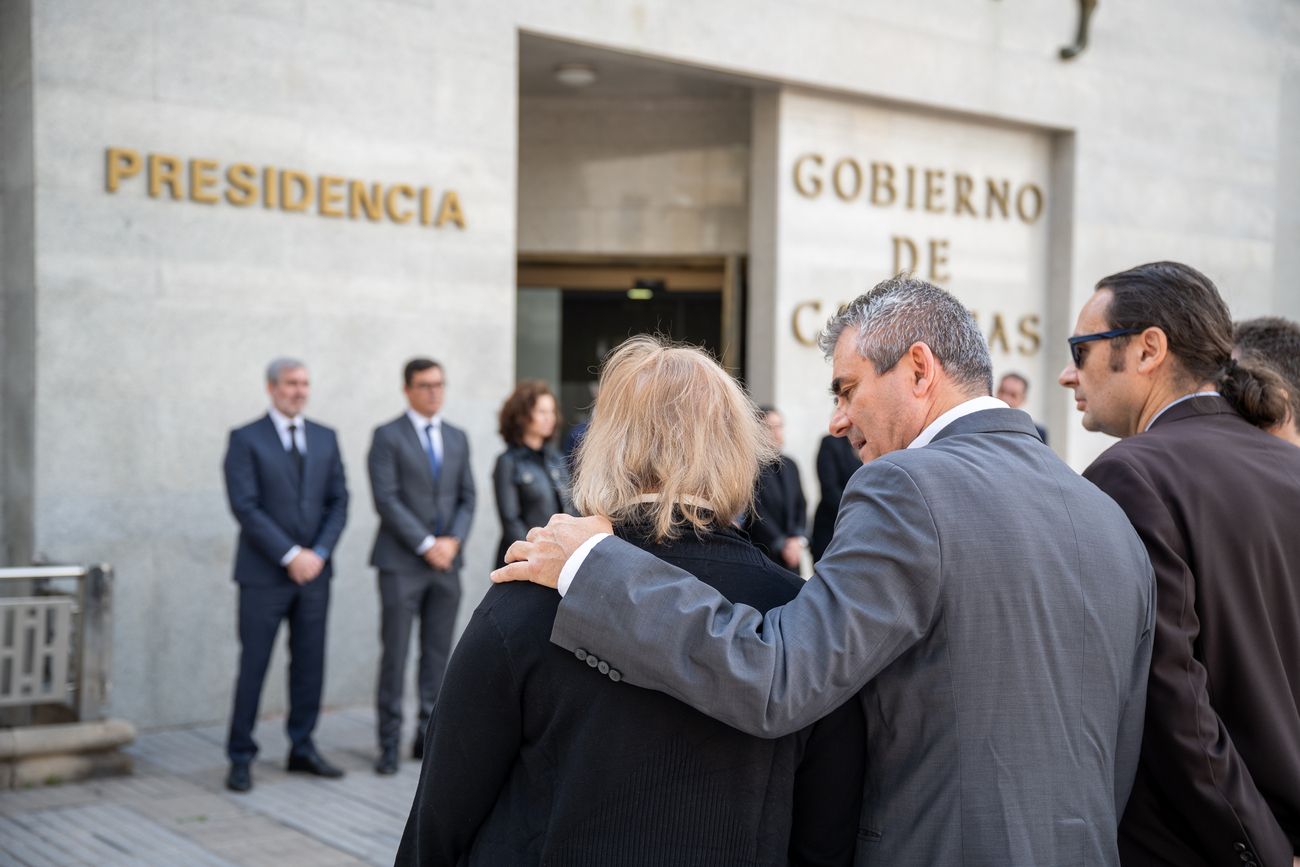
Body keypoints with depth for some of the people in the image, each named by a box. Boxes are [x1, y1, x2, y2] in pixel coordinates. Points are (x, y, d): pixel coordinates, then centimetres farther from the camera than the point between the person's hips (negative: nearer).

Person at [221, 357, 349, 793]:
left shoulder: (325, 438, 11)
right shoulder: (246, 439, -4)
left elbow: (338, 501, 8)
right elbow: (245, 507, -11)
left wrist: (318, 553, -6)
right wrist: (290, 556, -15)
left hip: (314, 569, 4)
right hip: (264, 573, -4)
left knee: (310, 663, 8)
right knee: (253, 664, 0)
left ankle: (302, 748, 20)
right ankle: (241, 758, 9)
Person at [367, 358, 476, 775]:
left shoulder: (457, 438, 13)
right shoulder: (388, 437, -3)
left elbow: (467, 497, 12)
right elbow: (386, 500, -10)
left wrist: (453, 540, -5)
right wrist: (427, 545, -13)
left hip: (446, 561, 5)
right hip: (402, 562, -5)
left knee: (438, 652, 7)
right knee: (395, 654, -3)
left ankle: (429, 736, 15)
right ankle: (389, 743, 5)